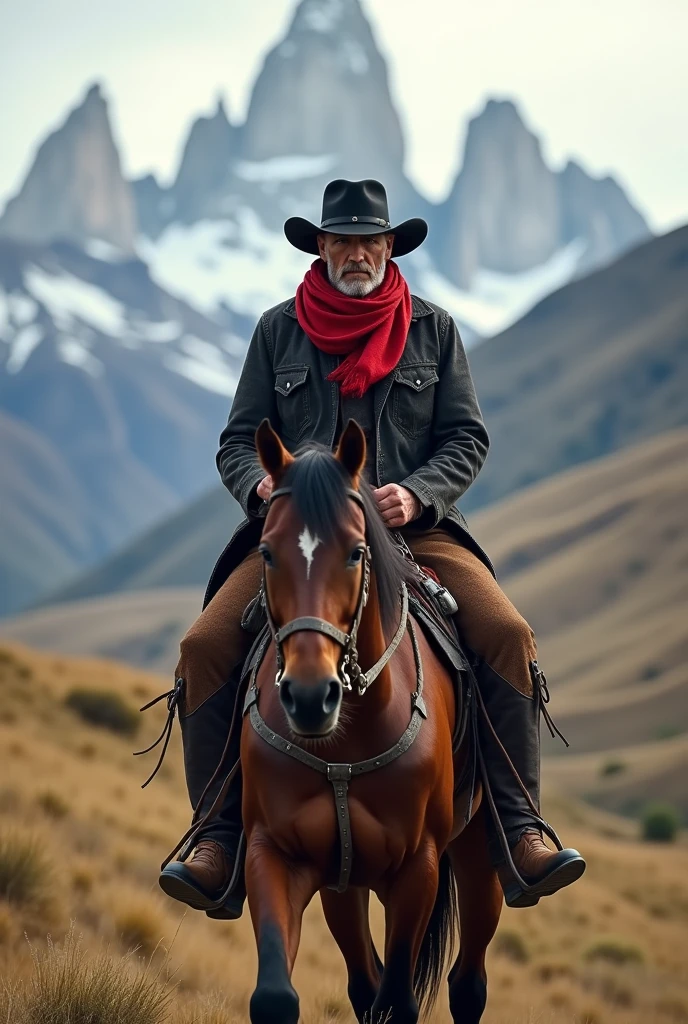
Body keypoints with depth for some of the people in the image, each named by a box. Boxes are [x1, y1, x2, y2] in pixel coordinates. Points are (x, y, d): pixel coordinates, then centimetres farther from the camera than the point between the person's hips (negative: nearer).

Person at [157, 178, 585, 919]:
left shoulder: (432, 329, 9)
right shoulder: (278, 330, 9)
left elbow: (466, 439, 6)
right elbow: (237, 441, 8)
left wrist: (416, 494, -14)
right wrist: (262, 484, -16)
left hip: (415, 529, 0)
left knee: (508, 635, -24)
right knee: (205, 648, -23)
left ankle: (517, 834, -19)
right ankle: (221, 838, -16)